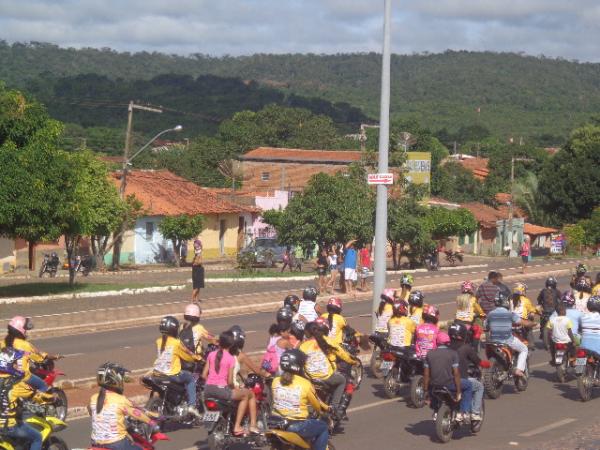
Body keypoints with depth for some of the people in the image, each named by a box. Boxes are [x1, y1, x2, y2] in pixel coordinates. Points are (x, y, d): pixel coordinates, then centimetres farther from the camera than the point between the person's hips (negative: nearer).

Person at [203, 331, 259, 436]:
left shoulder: (211, 355, 5)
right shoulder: (231, 358, -8)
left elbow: (204, 375, 6)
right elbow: (230, 381, -9)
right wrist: (234, 388, 10)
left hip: (208, 390, 6)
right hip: (222, 390, -6)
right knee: (248, 394, 15)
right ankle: (237, 426, 14)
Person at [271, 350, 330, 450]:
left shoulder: (275, 382, -1)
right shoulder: (305, 384, -12)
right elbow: (317, 406, 2)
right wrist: (325, 408, 25)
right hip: (297, 426, -5)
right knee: (323, 428, 18)